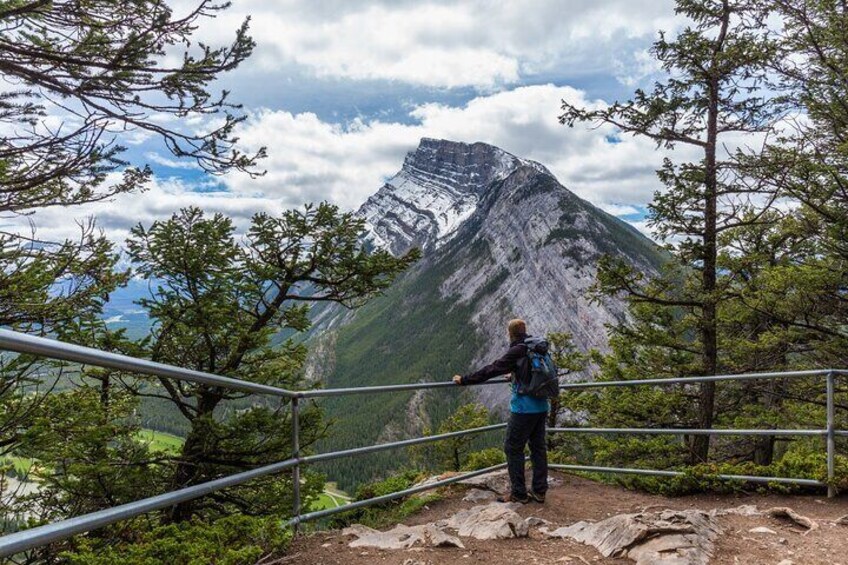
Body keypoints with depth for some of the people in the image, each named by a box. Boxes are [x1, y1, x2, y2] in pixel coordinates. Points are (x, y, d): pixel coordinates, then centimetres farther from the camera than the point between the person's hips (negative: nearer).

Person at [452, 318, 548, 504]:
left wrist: (464, 379, -9)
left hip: (524, 409, -8)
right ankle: (539, 491, 19)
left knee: (513, 448, 2)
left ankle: (519, 493, 7)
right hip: (541, 407, 8)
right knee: (538, 447, 13)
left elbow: (491, 369, -15)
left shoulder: (517, 351, -13)